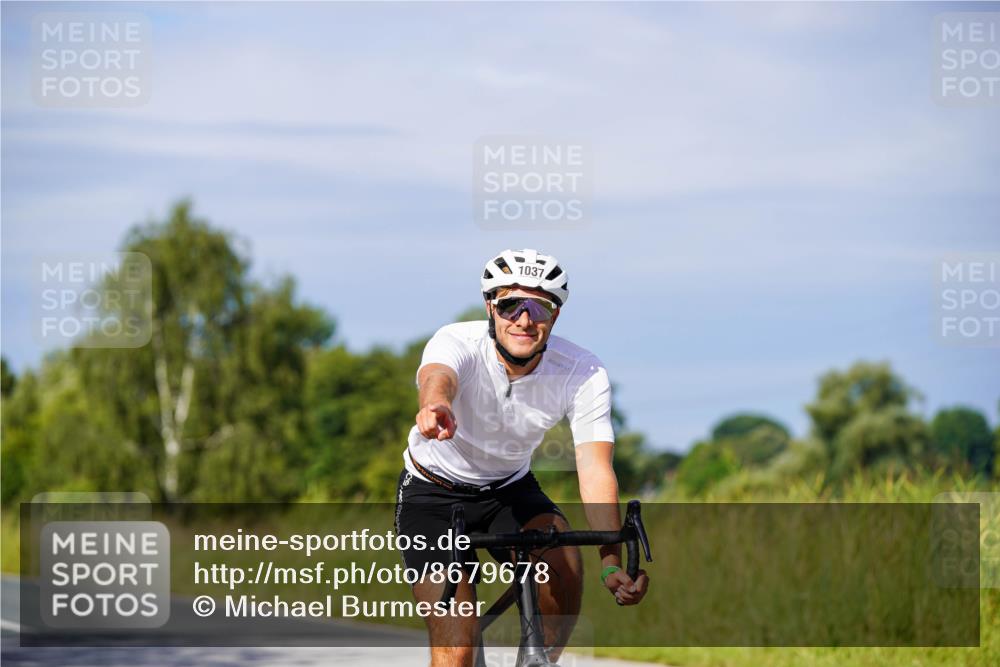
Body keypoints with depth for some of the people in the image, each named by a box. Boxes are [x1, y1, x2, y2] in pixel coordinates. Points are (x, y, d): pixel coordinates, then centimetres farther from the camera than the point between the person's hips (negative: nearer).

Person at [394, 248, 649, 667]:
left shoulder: (584, 375, -21)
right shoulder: (457, 343, -28)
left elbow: (595, 469, -29)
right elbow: (437, 378, -52)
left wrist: (611, 563, -44)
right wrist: (435, 408, -79)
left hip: (510, 490, 2)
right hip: (433, 492, -2)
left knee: (563, 564, -29)